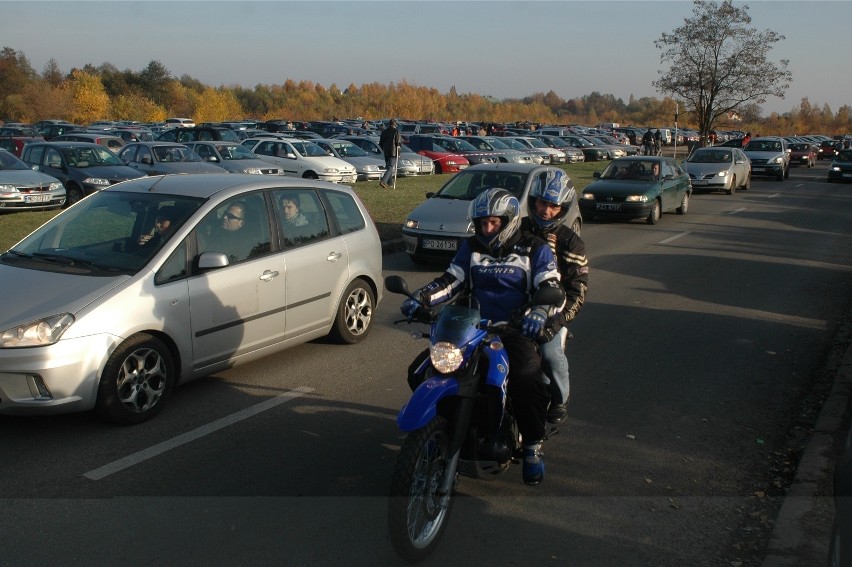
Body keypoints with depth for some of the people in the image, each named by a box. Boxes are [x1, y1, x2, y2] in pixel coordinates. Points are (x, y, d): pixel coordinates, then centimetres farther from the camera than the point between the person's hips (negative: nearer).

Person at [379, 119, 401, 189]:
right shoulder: (396, 131, -9)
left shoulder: (384, 131, 9)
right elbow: (397, 142, -15)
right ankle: (383, 181, -22)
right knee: (391, 168, -7)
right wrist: (400, 144, 4)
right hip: (393, 152, -6)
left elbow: (380, 143, 11)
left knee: (388, 167, 18)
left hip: (386, 152, 6)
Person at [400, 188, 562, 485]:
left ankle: (533, 447, -10)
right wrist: (420, 298, -12)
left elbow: (551, 289, -9)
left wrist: (540, 311, -33)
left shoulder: (534, 249, 1)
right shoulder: (471, 246, 13)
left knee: (527, 380, -31)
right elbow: (450, 280, 7)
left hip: (517, 328, -4)